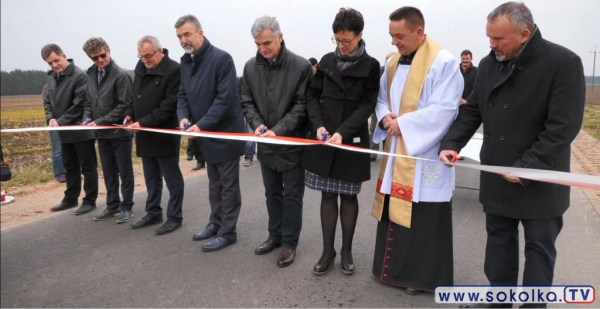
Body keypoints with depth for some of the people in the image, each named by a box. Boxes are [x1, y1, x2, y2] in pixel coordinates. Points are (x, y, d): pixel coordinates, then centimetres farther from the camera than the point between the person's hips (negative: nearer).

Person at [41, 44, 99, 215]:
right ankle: (71, 199, 29)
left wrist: (60, 122, -17)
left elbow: (79, 105, -19)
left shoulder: (79, 76, -16)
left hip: (81, 130, -8)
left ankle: (90, 201, 12)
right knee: (70, 167, 17)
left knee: (88, 167, 3)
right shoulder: (51, 77, 9)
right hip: (64, 132, 8)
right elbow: (47, 101, 13)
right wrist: (50, 118, -6)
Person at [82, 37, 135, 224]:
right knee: (108, 172, 14)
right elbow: (90, 100, 17)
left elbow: (125, 105, -17)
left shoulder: (120, 75, -13)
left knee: (124, 171, 5)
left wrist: (100, 122, -17)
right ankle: (113, 205, 27)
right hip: (102, 133, 6)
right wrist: (89, 119, 3)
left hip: (119, 131, -6)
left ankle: (127, 207, 16)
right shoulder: (91, 73, 8)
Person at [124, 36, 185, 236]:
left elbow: (170, 106, -20)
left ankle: (175, 217, 15)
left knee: (172, 178, 4)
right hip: (145, 134, 8)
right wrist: (130, 114, 4)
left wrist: (144, 122, -22)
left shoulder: (173, 70, -15)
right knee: (151, 178, 17)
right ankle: (153, 213, 29)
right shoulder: (140, 67, 10)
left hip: (165, 135, -8)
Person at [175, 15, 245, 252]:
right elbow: (183, 94, 12)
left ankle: (228, 232, 14)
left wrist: (202, 125, -25)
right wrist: (183, 116, -9)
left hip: (225, 133, -8)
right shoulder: (185, 61, 8)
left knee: (228, 185, 3)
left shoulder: (221, 58, -17)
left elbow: (225, 98, -23)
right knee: (214, 183, 20)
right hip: (206, 134, 8)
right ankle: (215, 223, 34)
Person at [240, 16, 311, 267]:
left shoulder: (301, 66, -12)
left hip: (292, 143, -4)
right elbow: (247, 102, 6)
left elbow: (301, 106, -12)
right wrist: (257, 124, -13)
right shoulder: (250, 67, 1)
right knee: (272, 193, 18)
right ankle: (275, 235, 34)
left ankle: (289, 242, 20)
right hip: (266, 144, 5)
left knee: (292, 196, 6)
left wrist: (279, 130, -21)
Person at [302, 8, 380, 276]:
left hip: (352, 141, -2)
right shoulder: (327, 61, 7)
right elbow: (312, 95, 8)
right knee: (327, 195, 6)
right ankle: (327, 251, 17)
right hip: (323, 138, 3)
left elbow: (367, 105, -8)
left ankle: (347, 250, 22)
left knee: (349, 195, 7)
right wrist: (318, 125, -9)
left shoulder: (370, 66, -2)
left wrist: (343, 132, -20)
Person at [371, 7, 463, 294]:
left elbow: (443, 110, -19)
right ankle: (394, 266, 29)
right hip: (396, 151, 7)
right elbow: (382, 99, 16)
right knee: (396, 211, 13)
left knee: (423, 218, 2)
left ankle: (422, 275, 19)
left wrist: (402, 123, -17)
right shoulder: (392, 63, 11)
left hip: (425, 155, -7)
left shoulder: (444, 63, -12)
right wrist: (385, 118, -5)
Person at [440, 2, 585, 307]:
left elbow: (563, 126, -19)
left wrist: (526, 167, -22)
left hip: (539, 179, -5)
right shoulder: (488, 64, 3)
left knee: (538, 246, 10)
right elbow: (472, 111, 7)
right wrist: (451, 144, -7)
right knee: (499, 237, 16)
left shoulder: (564, 63, -15)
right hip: (496, 174, 6)